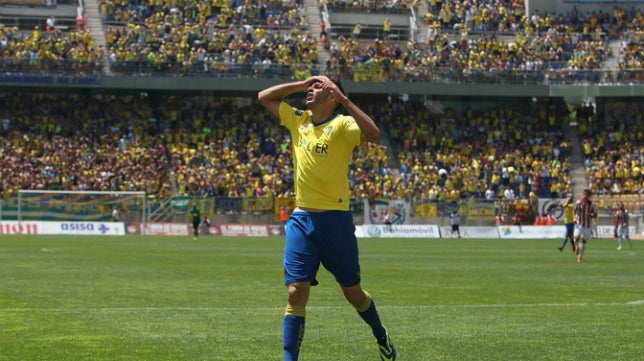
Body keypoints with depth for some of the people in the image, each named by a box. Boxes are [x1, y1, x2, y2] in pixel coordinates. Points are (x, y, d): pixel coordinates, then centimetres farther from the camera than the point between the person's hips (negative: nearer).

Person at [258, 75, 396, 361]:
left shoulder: (342, 124, -8)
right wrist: (301, 84, 5)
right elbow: (264, 97, 16)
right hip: (301, 220, 4)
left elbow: (373, 134, -27)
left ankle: (382, 338, 36)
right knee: (296, 293, -9)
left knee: (353, 293, 10)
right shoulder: (298, 120, 9)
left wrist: (344, 99, -25)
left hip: (335, 220, -4)